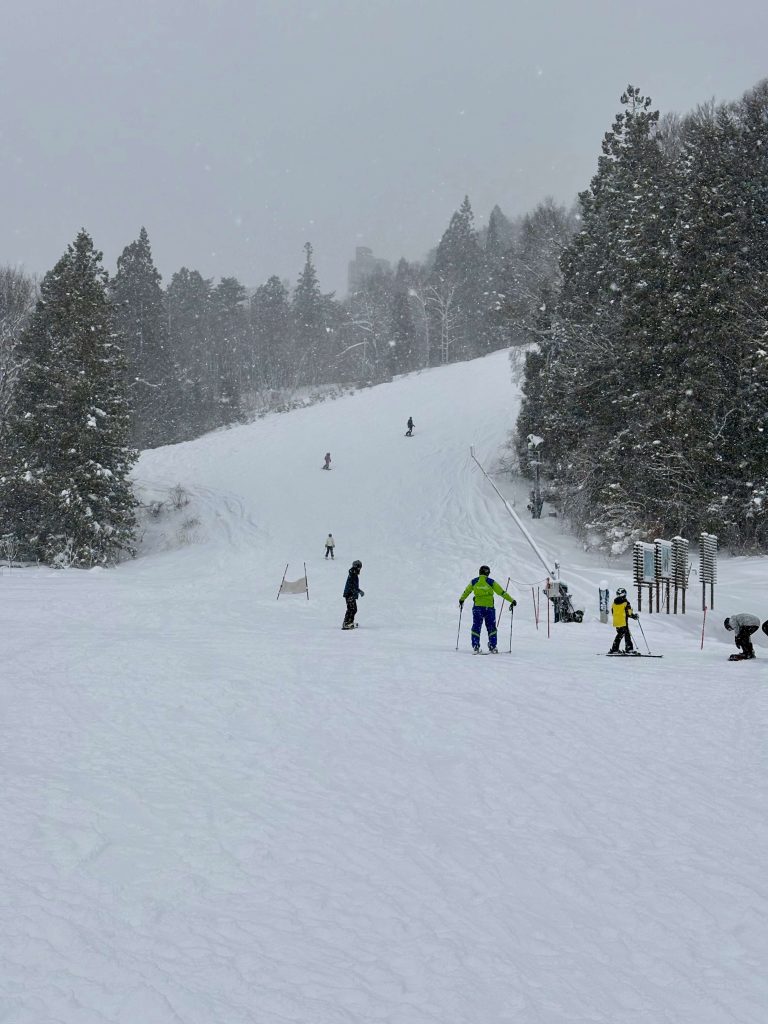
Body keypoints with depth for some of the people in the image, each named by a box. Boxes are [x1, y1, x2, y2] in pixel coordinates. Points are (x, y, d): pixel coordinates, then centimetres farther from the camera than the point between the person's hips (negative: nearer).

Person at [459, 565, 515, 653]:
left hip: (477, 607, 1)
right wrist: (512, 600, 7)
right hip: (489, 607, -1)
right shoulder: (491, 582, -3)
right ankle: (492, 647, 6)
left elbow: (466, 592, 19)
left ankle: (475, 647, -1)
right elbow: (502, 592, -1)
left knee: (476, 628, 7)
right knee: (491, 628, 10)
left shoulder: (473, 582, 4)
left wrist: (461, 600, 37)